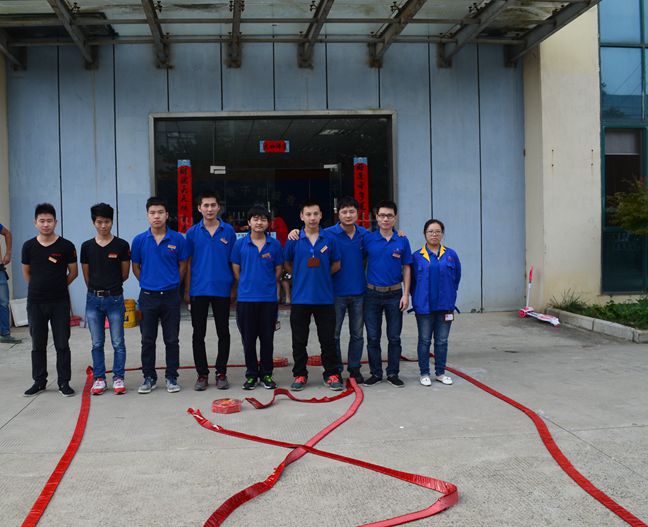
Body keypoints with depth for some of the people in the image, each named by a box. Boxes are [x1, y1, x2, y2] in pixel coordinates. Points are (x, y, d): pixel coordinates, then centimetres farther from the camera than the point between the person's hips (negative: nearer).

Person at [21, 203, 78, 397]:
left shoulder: (66, 246, -5)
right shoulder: (29, 246, 1)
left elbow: (73, 273, 4)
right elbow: (26, 272, 13)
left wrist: (57, 286, 8)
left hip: (60, 302, -2)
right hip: (35, 302, 2)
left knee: (62, 344, 2)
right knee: (38, 344, 10)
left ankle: (64, 382, 10)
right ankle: (39, 381, 21)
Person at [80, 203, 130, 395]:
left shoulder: (121, 245, -2)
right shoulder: (87, 246, 4)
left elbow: (125, 274, 4)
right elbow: (86, 274, 12)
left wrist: (111, 286, 11)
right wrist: (97, 288, 13)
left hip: (115, 298, -2)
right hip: (93, 299, 2)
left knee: (118, 342, 2)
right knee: (97, 343, 8)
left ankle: (118, 378, 11)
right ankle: (99, 378, 17)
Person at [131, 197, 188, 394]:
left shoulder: (178, 239, -4)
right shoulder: (139, 240, -1)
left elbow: (183, 266, 6)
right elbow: (135, 267, 10)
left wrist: (171, 284, 6)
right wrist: (148, 283, 7)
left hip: (170, 296, -1)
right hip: (148, 296, 1)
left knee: (172, 340, 6)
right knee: (147, 340, 8)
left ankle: (171, 377, 17)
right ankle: (149, 377, 20)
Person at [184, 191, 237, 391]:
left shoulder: (228, 231, 1)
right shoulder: (193, 232, 2)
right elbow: (188, 263, 5)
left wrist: (234, 287, 0)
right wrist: (187, 290, 2)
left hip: (222, 289, 0)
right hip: (198, 290, 1)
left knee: (223, 333, 7)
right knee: (198, 334, 5)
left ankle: (221, 372, 18)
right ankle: (202, 373, 16)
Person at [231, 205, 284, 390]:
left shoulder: (275, 245, 2)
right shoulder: (240, 244, 1)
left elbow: (278, 269, 7)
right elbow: (236, 270, 5)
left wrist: (267, 285, 2)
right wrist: (247, 285, 3)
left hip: (268, 298, 0)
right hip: (246, 298, 0)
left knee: (267, 338, 7)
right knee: (248, 339, 6)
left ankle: (266, 374, 18)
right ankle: (251, 374, 17)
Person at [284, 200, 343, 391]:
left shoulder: (329, 239, 1)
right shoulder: (294, 239, -1)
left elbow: (336, 264, 10)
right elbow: (287, 264, 10)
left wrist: (321, 275, 3)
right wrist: (302, 276, 4)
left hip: (324, 297, 0)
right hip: (300, 297, 0)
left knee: (328, 339, 6)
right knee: (299, 340, 8)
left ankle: (332, 374, 16)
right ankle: (300, 375, 19)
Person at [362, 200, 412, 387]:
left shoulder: (402, 241, 1)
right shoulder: (368, 239, -1)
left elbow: (406, 268, 3)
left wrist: (406, 294, -3)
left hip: (394, 294, 0)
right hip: (372, 294, 0)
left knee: (394, 337, 6)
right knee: (373, 337, 6)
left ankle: (393, 373, 17)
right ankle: (375, 373, 17)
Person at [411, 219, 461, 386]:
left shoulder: (451, 255, 0)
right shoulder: (417, 256, -2)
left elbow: (456, 278, 8)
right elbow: (412, 280, 4)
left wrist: (449, 296, 9)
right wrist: (418, 298, 4)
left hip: (445, 305, 1)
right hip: (424, 306, -1)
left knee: (442, 341, 10)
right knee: (424, 340, 7)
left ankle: (440, 372, 21)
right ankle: (424, 374, 17)